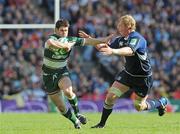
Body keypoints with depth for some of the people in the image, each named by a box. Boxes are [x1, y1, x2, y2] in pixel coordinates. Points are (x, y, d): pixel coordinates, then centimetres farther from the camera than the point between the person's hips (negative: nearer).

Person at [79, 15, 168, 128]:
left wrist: (113, 51, -64)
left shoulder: (137, 39, -27)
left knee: (139, 107, 8)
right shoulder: (121, 39, -2)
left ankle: (160, 103, 35)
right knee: (110, 96, -7)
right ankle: (102, 124, 6)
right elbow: (105, 48, 9)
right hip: (128, 73, 6)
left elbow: (130, 51, -48)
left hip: (143, 77, -6)